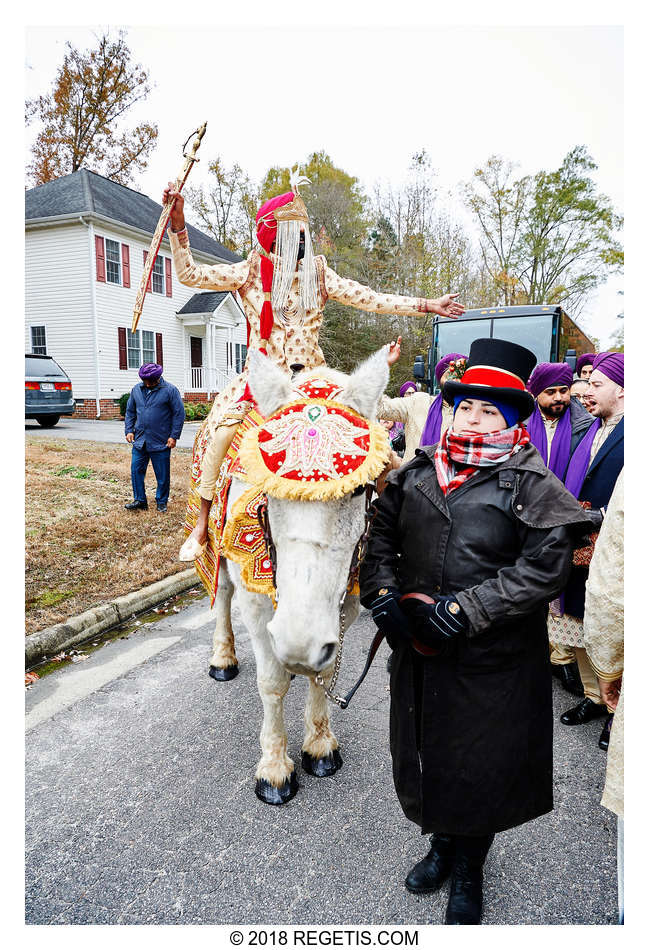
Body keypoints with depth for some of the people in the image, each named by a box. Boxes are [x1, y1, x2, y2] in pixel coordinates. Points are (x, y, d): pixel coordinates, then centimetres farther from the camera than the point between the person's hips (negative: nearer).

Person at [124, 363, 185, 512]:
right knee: (136, 470, 4)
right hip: (140, 441, 4)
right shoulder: (136, 389, 9)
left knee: (162, 474, 5)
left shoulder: (170, 390, -6)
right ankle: (140, 500, 16)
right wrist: (129, 430, 6)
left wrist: (174, 436, -9)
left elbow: (179, 414, -5)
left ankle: (161, 501, 20)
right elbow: (130, 412, 17)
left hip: (161, 442, -4)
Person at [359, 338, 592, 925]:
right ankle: (442, 843, 53)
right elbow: (382, 536, 5)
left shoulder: (533, 486, -13)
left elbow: (544, 570, -20)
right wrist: (382, 594, -11)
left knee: (483, 765, 15)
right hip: (418, 649, 5)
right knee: (426, 753, 22)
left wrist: (464, 610, -25)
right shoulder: (418, 472, 2)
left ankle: (468, 872, 45)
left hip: (494, 662, -4)